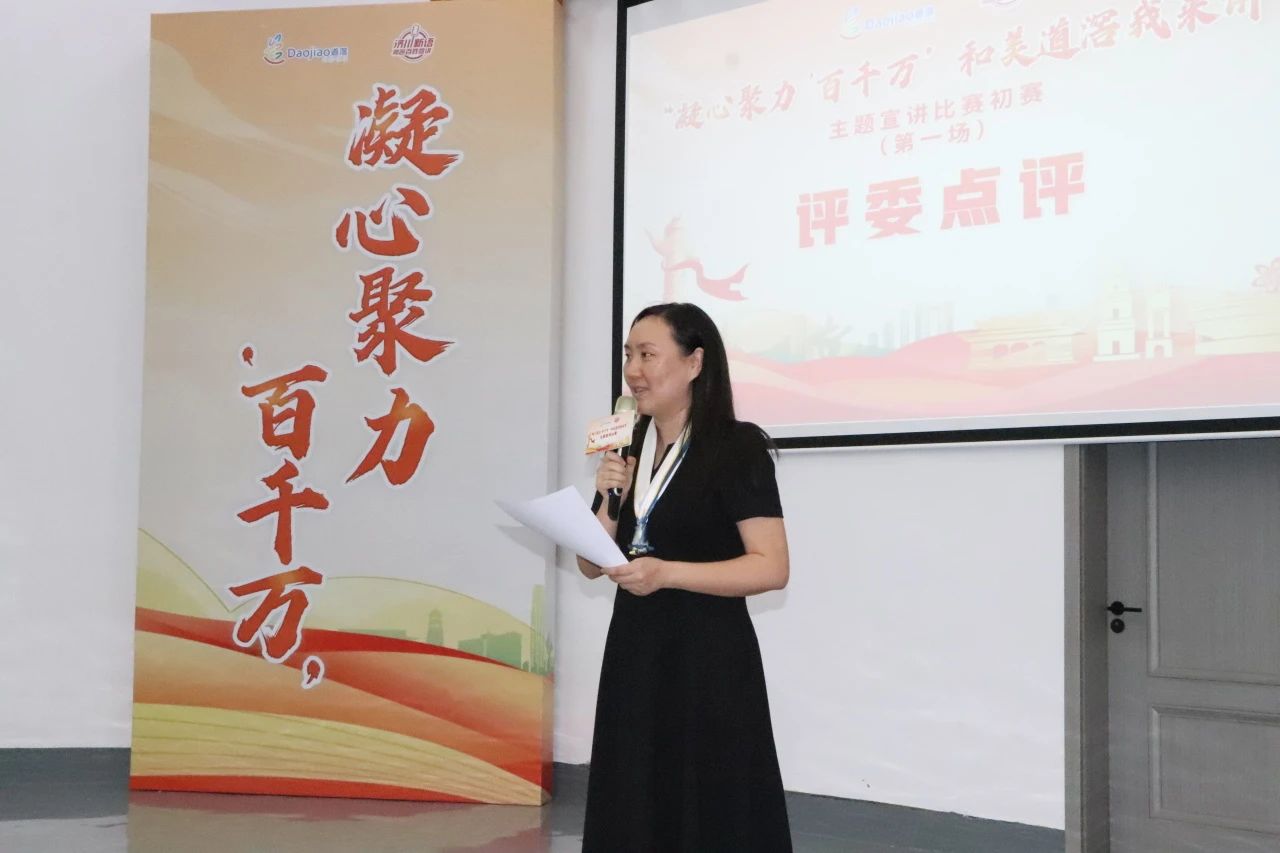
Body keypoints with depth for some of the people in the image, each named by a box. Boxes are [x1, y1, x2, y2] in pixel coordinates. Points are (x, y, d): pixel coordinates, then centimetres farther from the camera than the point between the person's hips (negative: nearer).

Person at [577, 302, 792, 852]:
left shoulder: (737, 449, -10)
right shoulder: (627, 452, 10)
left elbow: (772, 568, -17)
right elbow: (590, 565, 12)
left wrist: (666, 573, -23)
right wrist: (609, 501, -6)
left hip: (708, 655, -7)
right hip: (633, 652, 7)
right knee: (634, 809, 12)